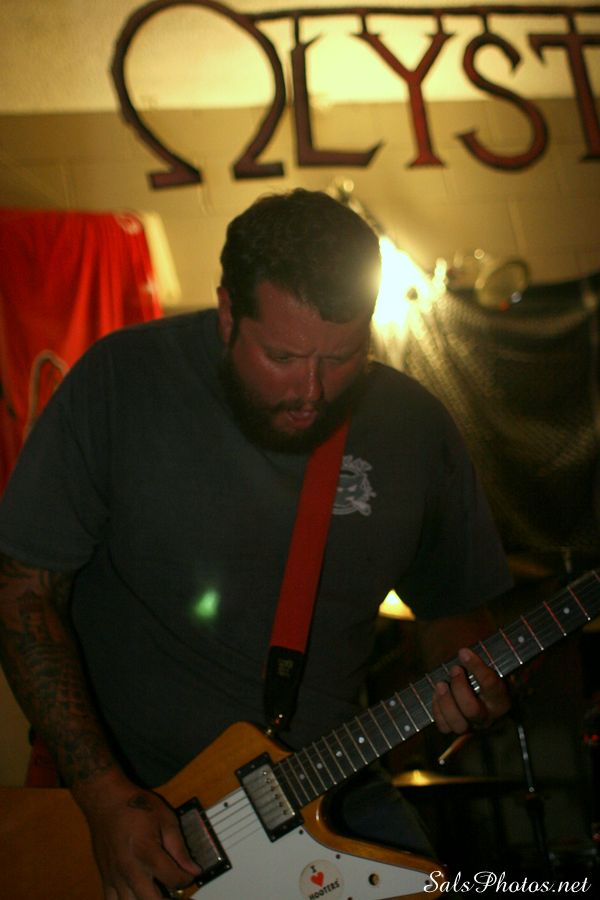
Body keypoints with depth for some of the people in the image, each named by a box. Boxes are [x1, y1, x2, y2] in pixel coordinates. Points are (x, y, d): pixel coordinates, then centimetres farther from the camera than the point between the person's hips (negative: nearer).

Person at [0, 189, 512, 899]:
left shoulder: (416, 428, -4)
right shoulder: (120, 382, -14)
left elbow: (453, 607, 10)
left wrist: (468, 685, -13)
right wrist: (105, 795, -15)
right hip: (127, 797, -1)